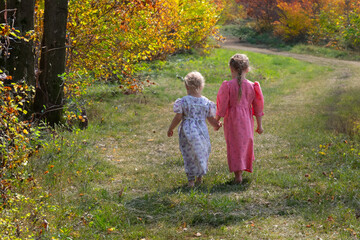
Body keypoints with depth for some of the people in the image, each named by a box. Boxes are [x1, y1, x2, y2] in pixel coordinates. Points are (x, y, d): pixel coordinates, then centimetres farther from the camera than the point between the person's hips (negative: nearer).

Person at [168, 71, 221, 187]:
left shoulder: (183, 101, -8)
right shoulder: (206, 102, -1)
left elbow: (178, 117, -8)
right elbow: (210, 118, 6)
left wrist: (170, 129, 5)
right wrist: (216, 126, 27)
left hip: (187, 132, -2)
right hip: (202, 132, 2)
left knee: (189, 156, 7)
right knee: (202, 153, 19)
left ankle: (191, 179, 5)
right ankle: (199, 177, 28)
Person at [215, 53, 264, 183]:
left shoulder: (227, 86, -13)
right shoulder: (251, 86, -2)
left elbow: (222, 106, -9)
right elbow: (257, 107, 5)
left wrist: (216, 121, 6)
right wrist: (259, 125, 14)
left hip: (232, 120, -3)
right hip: (247, 120, 3)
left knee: (234, 146, 4)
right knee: (246, 143, 20)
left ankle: (238, 176, 2)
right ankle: (245, 168, 33)